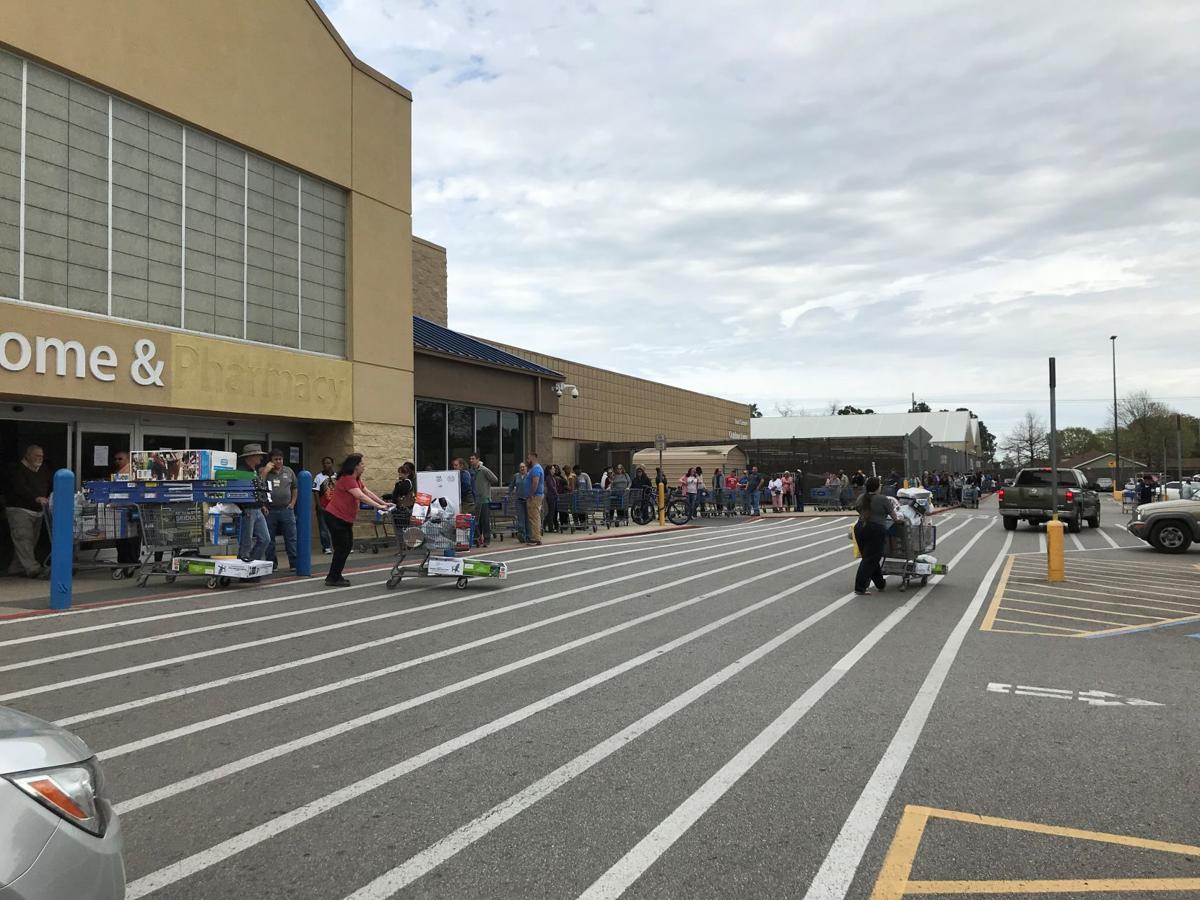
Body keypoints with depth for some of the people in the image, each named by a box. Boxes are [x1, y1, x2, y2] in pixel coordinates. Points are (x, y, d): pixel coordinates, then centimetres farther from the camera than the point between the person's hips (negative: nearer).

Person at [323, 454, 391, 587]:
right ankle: (333, 578, 1)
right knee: (342, 547, -7)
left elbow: (368, 492, 15)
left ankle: (334, 576, 21)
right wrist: (378, 506, -32)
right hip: (336, 517, -10)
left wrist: (383, 503, 9)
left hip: (345, 519, 10)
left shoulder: (356, 479, 11)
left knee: (347, 546, 13)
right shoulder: (347, 479, -21)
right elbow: (361, 496, -29)